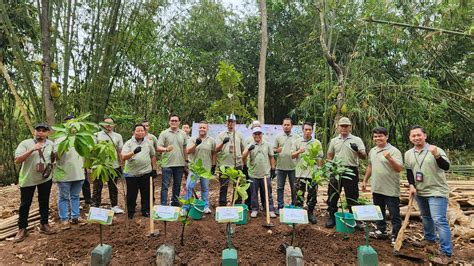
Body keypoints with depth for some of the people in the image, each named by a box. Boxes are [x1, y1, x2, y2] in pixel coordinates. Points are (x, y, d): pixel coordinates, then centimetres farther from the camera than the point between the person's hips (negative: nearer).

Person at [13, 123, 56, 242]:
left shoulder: (51, 144, 3)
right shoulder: (25, 143, -9)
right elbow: (17, 160, -19)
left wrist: (51, 166, 0)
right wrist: (32, 150, -27)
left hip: (45, 178, 3)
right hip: (27, 179, -3)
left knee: (44, 202, 11)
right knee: (25, 204, 5)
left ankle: (44, 224, 24)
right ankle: (22, 229, 18)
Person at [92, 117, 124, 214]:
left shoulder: (118, 136, 6)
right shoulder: (97, 135, 1)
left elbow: (120, 151, 6)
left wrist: (121, 165, 2)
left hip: (114, 166, 2)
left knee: (113, 188, 11)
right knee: (97, 188, 5)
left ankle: (115, 206, 21)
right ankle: (95, 207, 15)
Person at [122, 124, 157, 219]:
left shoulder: (148, 142, 7)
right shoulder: (128, 143, -2)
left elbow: (153, 156, 14)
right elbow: (123, 157, -14)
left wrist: (154, 169, 11)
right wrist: (133, 152, -31)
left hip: (146, 172, 2)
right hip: (131, 173, -2)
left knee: (146, 194, 9)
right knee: (131, 195, 7)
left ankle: (146, 211, 23)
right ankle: (130, 213, 22)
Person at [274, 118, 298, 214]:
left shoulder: (296, 137, 4)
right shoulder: (278, 137, 4)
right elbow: (273, 149, 4)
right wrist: (277, 150, -16)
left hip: (293, 167, 0)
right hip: (281, 166, 0)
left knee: (294, 188, 8)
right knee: (280, 187, 7)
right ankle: (280, 206, 18)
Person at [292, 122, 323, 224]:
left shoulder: (317, 143, 5)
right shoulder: (297, 142, 5)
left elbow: (320, 158, 7)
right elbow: (292, 156, 5)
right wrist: (299, 152, -14)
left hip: (313, 172, 0)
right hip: (300, 172, 0)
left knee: (313, 194, 5)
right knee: (299, 194, 5)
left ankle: (310, 213, 19)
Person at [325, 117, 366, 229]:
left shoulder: (356, 140, 1)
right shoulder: (334, 141, 11)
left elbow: (364, 156, -7)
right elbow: (330, 155, 19)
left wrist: (357, 150, -28)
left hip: (351, 171, -3)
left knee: (352, 196, 4)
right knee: (333, 195, 7)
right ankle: (332, 217, 19)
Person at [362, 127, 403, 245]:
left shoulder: (394, 151, -12)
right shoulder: (372, 151, 10)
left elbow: (399, 168, -20)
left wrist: (389, 158, -34)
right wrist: (365, 180, 20)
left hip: (391, 190, -7)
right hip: (376, 188, 7)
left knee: (394, 213, 3)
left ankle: (395, 235, 12)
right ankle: (381, 231, 32)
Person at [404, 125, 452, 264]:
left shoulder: (436, 150, -13)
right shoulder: (408, 154, 4)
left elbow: (446, 167, -23)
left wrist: (436, 156, -41)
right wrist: (412, 185, -3)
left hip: (437, 192, -6)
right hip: (420, 192, 6)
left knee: (439, 221, -10)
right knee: (426, 217, 22)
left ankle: (446, 253, -3)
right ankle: (429, 239, 42)